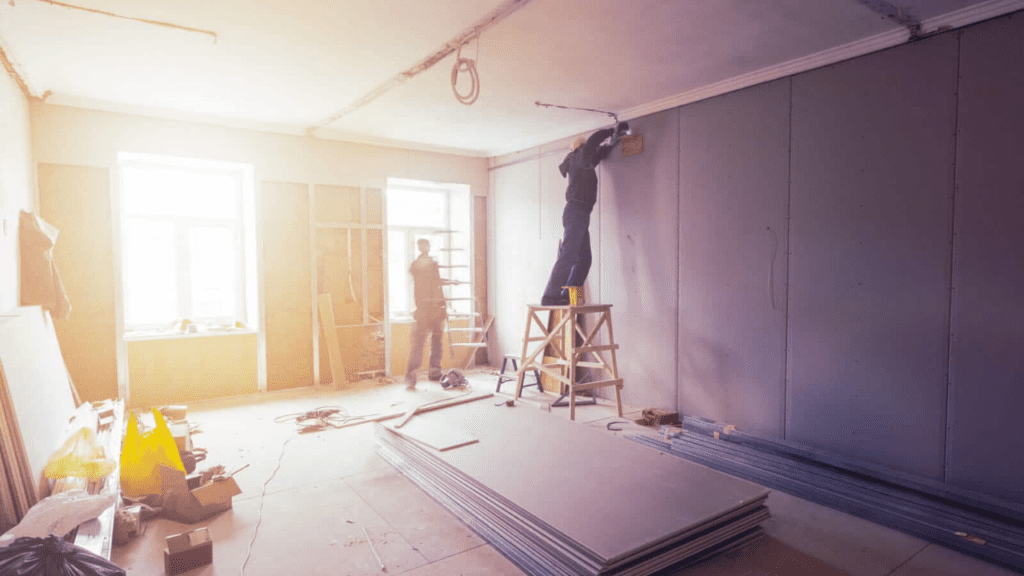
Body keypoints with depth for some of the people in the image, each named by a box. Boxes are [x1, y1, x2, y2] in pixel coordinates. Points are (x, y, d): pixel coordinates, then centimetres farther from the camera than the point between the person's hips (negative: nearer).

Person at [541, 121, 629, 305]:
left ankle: (567, 296, 8)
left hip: (580, 214, 10)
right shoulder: (578, 158, 0)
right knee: (568, 256, -16)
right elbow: (592, 141, -15)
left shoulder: (584, 163, 24)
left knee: (584, 259, 8)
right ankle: (550, 296, -18)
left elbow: (598, 153, 42)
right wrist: (613, 131, -1)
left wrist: (611, 141, 31)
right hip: (575, 211, -10)